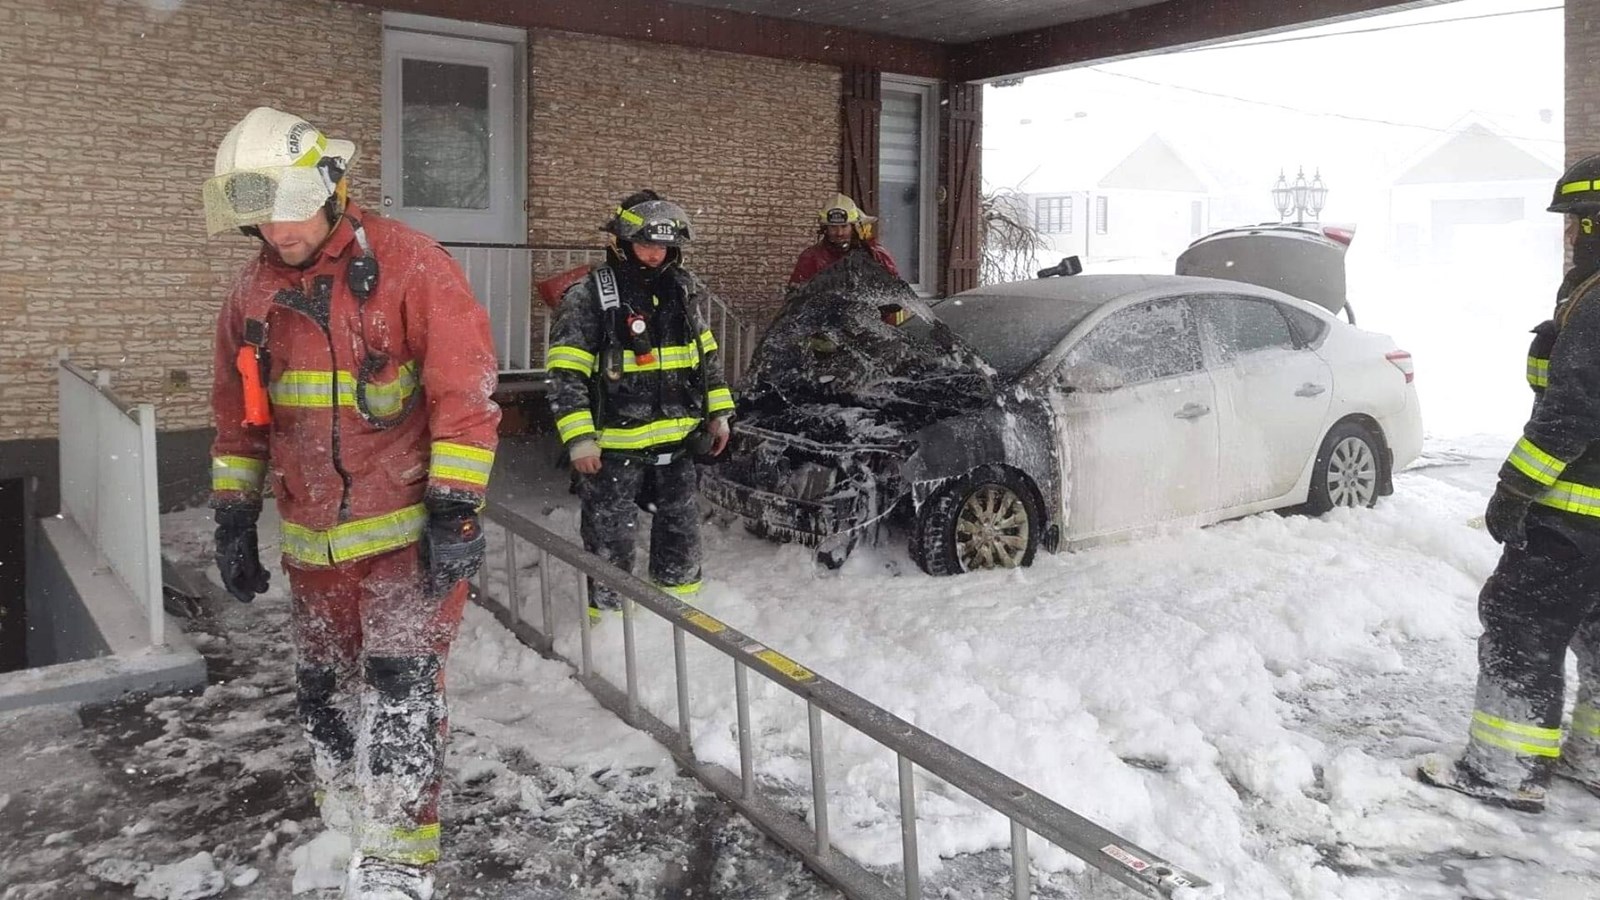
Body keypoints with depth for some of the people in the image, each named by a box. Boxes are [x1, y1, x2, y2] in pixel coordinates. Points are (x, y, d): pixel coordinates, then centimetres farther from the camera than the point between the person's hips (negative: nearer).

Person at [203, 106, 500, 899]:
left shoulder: (408, 267, -13)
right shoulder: (253, 296, 6)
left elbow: (465, 390, -15)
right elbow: (239, 417, 15)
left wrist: (455, 506, -18)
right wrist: (233, 518, 14)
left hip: (410, 528, -6)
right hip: (314, 539, 6)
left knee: (400, 690, -7)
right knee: (323, 689, 17)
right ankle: (345, 817, 37)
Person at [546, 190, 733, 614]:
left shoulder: (682, 289, 7)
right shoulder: (589, 296, -11)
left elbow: (707, 353, 16)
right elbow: (566, 372, -14)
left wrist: (718, 412, 13)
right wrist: (579, 438, -19)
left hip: (679, 435, 5)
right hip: (616, 440, -5)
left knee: (681, 520, 19)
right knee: (611, 529, 6)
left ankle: (680, 587, 39)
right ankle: (607, 608, 22)